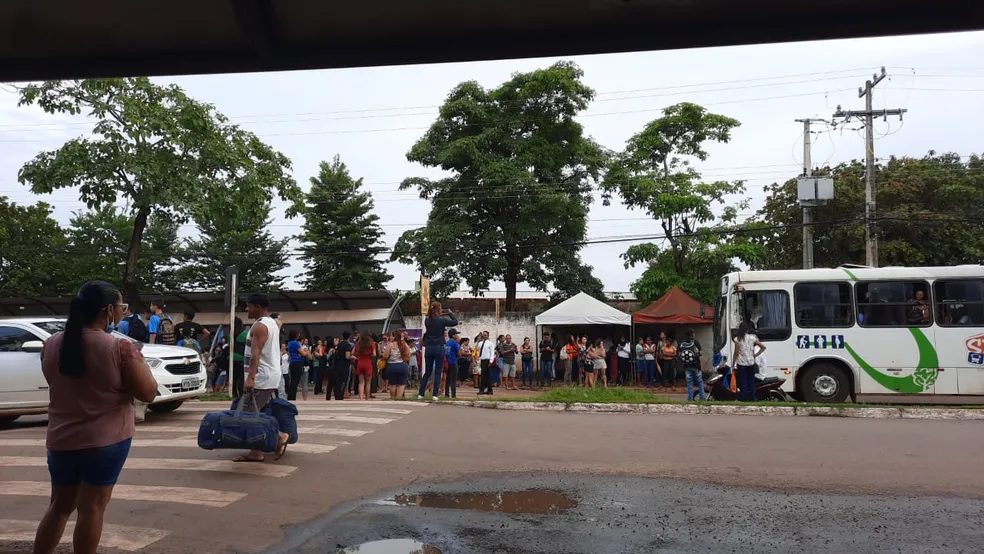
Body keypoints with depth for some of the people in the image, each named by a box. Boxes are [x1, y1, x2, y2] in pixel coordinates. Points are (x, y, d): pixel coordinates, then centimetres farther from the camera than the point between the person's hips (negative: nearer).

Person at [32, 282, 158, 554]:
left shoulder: (51, 344, -1)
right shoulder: (120, 348, -19)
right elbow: (148, 393, -13)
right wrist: (139, 361, 3)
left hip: (60, 440, 5)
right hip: (106, 439, -5)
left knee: (60, 505, 20)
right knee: (92, 507, 5)